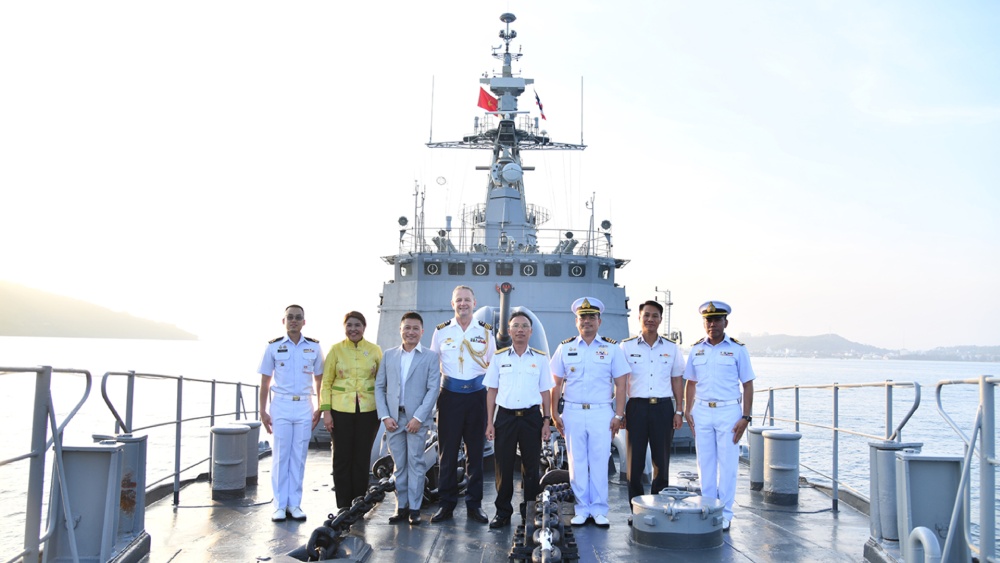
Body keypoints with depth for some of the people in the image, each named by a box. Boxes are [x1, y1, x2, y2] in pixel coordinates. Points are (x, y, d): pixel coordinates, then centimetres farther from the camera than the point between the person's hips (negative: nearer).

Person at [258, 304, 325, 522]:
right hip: (281, 406, -1)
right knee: (280, 456, 1)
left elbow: (319, 380, 10)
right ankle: (280, 505, 8)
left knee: (299, 457, 5)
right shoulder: (274, 347, 2)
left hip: (304, 406, 1)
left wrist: (320, 409, 6)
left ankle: (294, 504, 12)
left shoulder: (314, 347, 5)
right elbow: (265, 381, 5)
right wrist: (262, 411, 1)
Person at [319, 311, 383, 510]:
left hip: (367, 411, 1)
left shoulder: (375, 351, 5)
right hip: (340, 410, -1)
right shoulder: (336, 350, 2)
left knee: (362, 458, 5)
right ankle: (343, 506, 11)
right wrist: (326, 411, -5)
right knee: (342, 458, 2)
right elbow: (326, 383, 3)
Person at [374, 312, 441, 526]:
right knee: (399, 464, 7)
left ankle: (414, 508, 6)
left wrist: (418, 417, -12)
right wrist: (385, 416, -2)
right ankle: (401, 507, 15)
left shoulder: (430, 356, 1)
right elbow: (379, 387, 9)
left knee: (415, 463, -1)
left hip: (417, 418, -3)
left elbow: (433, 389, -5)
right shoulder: (389, 355, 10)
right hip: (393, 418, 3)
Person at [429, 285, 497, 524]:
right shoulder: (441, 331, 5)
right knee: (448, 451, 2)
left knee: (475, 451, 6)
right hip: (450, 395, -1)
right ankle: (446, 504, 11)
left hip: (477, 395, 1)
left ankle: (474, 504, 15)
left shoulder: (486, 331, 7)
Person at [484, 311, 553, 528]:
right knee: (503, 466, 3)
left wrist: (546, 420, 1)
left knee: (531, 467, 5)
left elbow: (545, 392, 9)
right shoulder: (499, 358, 7)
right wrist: (489, 423, 1)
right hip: (505, 416, 0)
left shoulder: (540, 359, 7)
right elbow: (491, 391, 7)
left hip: (531, 416, 0)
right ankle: (503, 512, 14)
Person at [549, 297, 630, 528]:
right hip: (573, 412, 1)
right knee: (576, 462, 4)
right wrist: (554, 413, 2)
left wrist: (618, 415, -3)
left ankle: (599, 510, 10)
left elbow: (620, 384, 3)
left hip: (602, 413, -1)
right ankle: (582, 509, 14)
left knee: (600, 462, 0)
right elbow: (556, 383, 8)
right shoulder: (565, 348, 7)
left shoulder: (612, 349, 4)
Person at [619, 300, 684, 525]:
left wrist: (679, 411, 4)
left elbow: (677, 380, 11)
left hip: (663, 407, 1)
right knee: (635, 460, 2)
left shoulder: (671, 348, 8)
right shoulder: (627, 347, 3)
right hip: (636, 407, -1)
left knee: (662, 460, 6)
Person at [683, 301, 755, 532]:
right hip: (702, 412, 3)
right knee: (705, 463, 7)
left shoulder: (737, 349, -1)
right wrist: (687, 412, 5)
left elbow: (748, 384, -1)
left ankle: (725, 515, 9)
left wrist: (746, 417, -8)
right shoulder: (696, 349, 8)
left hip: (729, 412, -3)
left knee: (727, 465, 0)